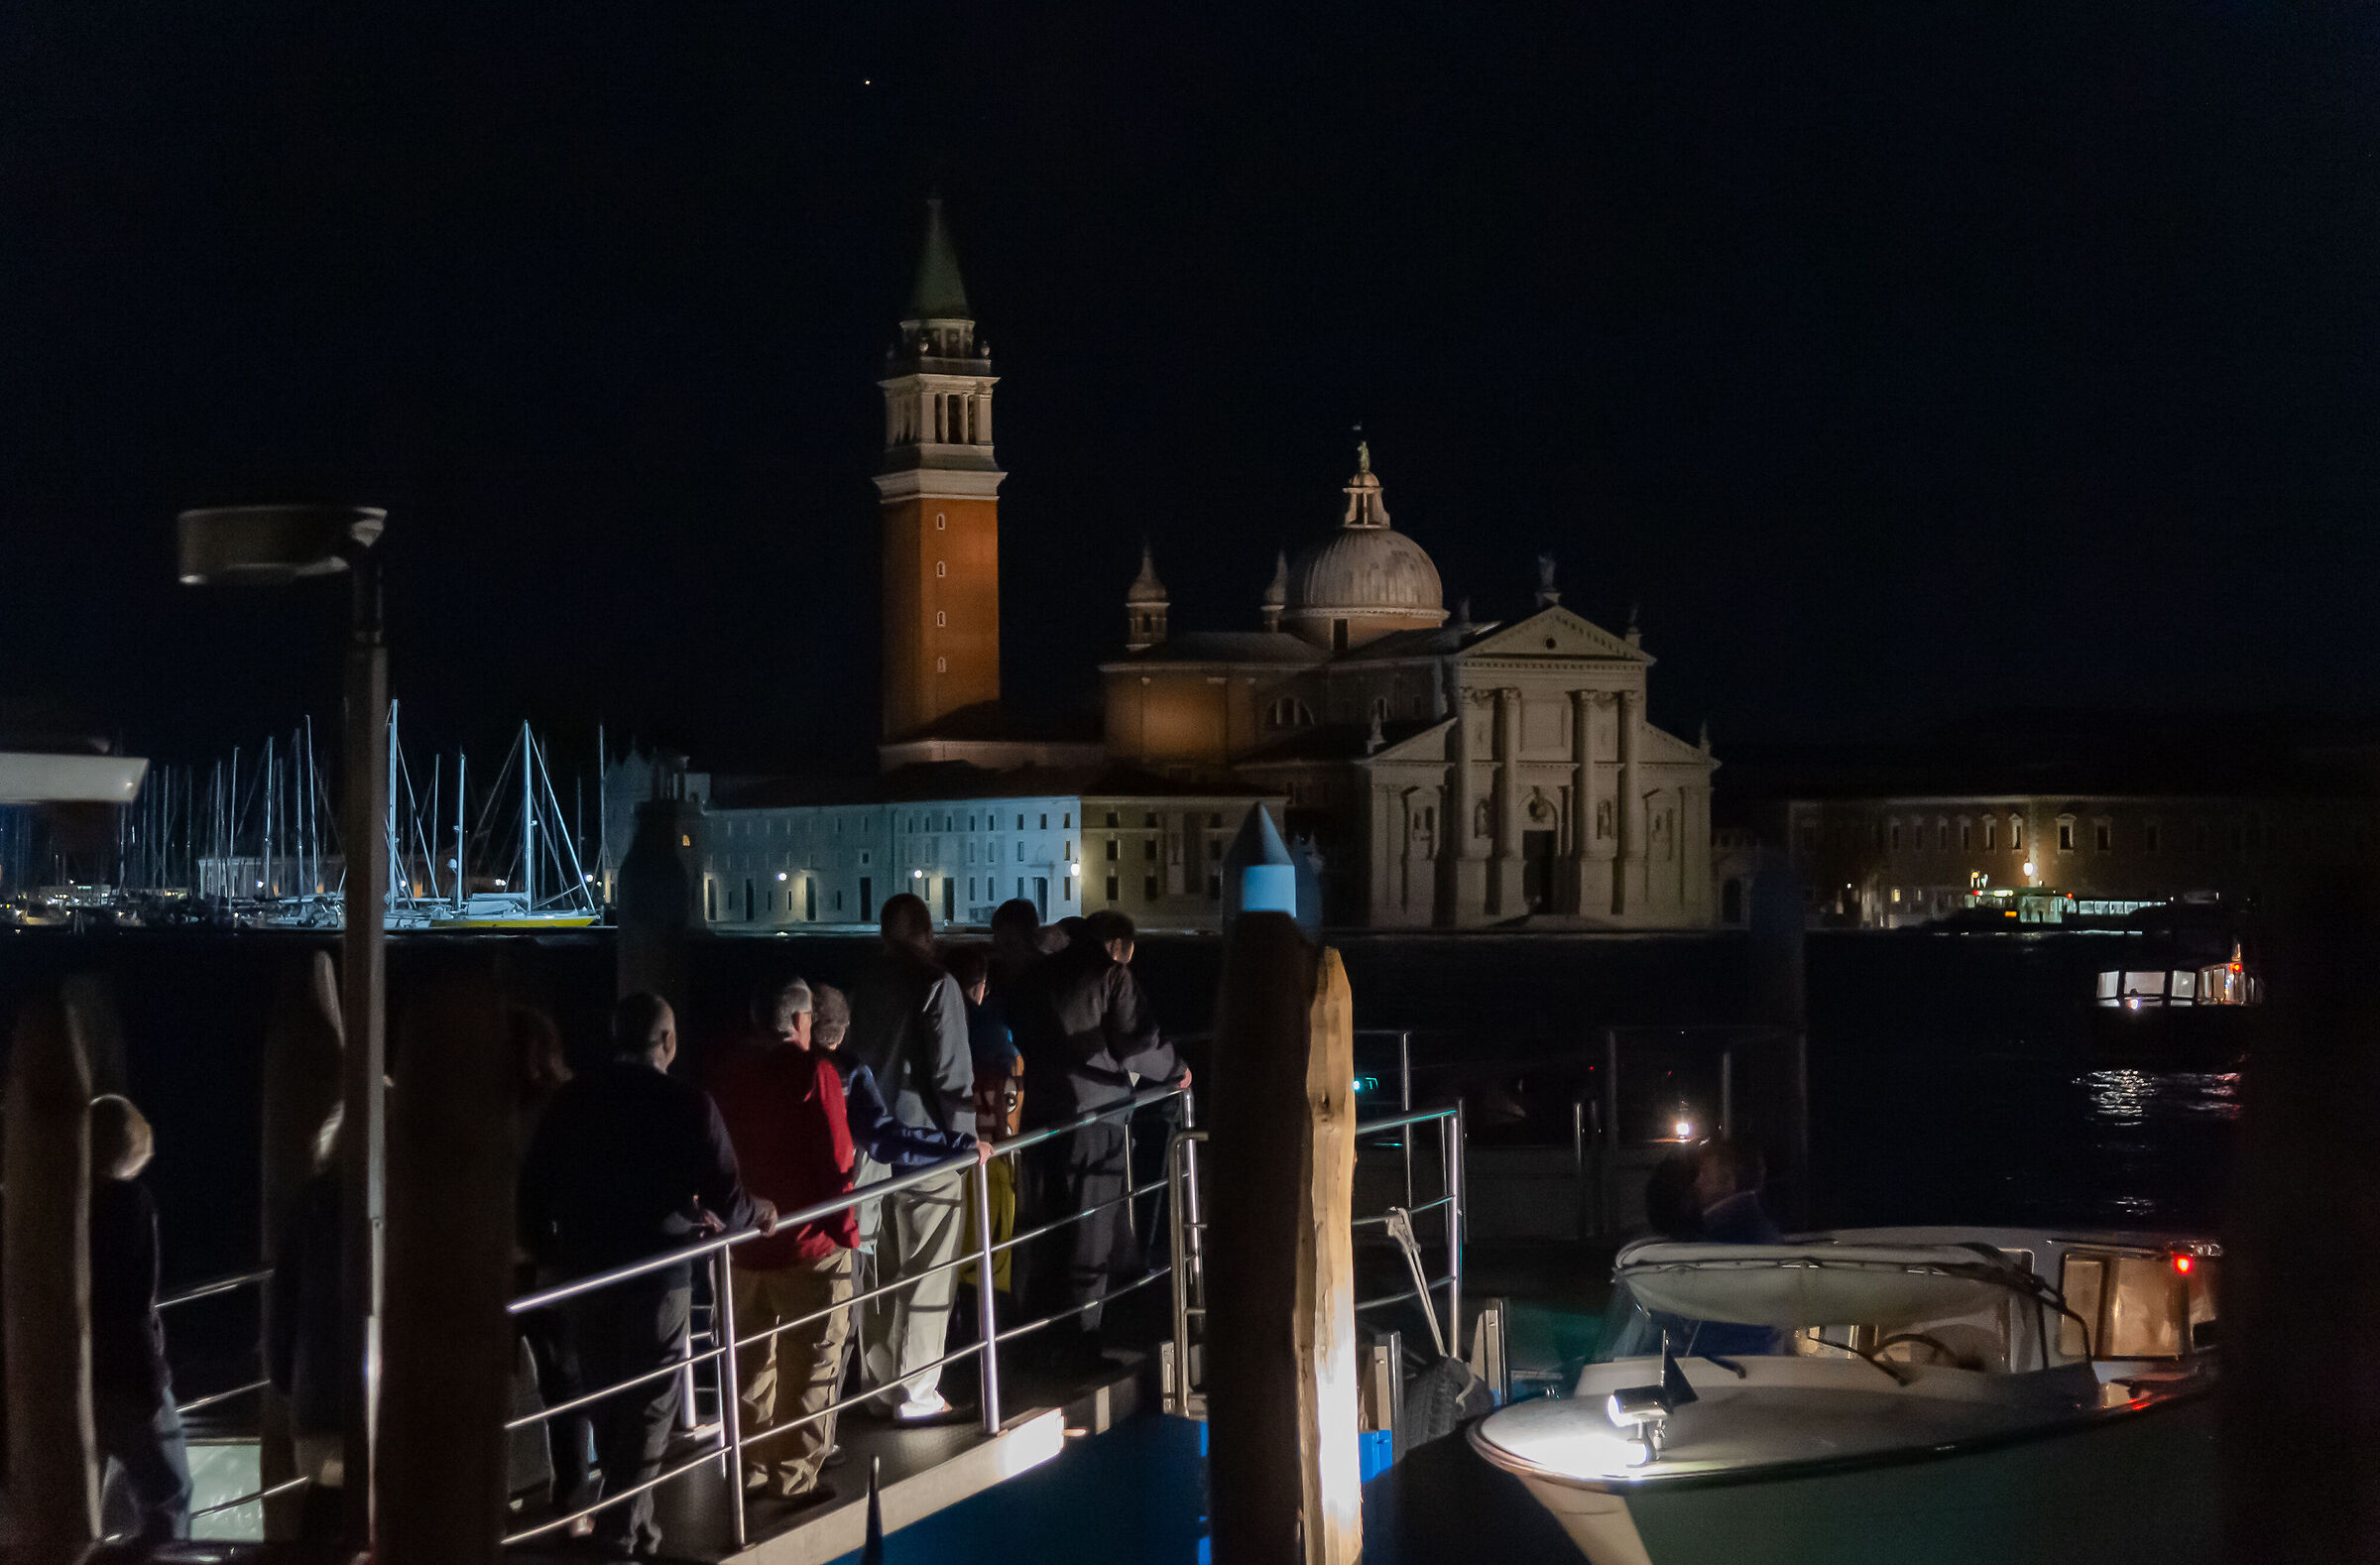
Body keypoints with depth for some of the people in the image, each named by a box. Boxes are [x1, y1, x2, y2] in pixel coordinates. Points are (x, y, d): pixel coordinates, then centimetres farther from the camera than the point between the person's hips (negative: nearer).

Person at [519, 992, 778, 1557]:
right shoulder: (688, 1105, -13)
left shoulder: (569, 1100, 0)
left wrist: (548, 1252, 17)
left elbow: (533, 1191, 2)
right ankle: (623, 1526, 8)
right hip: (657, 1274, -4)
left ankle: (625, 1512, 29)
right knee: (648, 1405, 8)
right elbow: (726, 1200, -14)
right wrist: (760, 1213, 8)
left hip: (582, 1272, 4)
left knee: (606, 1402, 19)